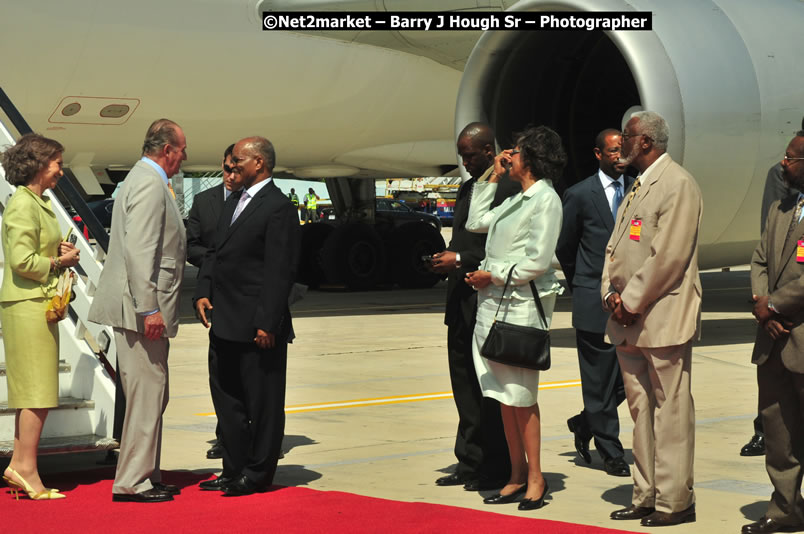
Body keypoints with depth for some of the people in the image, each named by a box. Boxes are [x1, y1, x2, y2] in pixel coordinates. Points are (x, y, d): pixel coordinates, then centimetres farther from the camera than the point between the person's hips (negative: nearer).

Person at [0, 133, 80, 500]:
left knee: (32, 390, 11)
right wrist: (60, 262, -9)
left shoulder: (38, 203, 17)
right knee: (38, 390, -8)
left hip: (37, 305, 10)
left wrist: (59, 252, 8)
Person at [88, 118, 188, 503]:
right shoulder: (149, 183, -14)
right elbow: (139, 250, -23)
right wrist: (149, 309, -25)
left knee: (152, 396, 14)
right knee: (147, 395, -7)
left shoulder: (145, 179, 19)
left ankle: (145, 476, 21)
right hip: (141, 308, -11)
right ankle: (132, 482, -3)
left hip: (145, 308, 11)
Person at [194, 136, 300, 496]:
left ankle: (258, 474, 11)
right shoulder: (232, 205, 16)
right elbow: (216, 254, 21)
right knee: (227, 399, 15)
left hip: (256, 328, -10)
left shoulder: (278, 208, -12)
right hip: (225, 325, 10)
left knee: (262, 403, 2)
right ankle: (235, 470, 26)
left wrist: (267, 324, -20)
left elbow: (280, 272, -17)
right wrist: (203, 292, 5)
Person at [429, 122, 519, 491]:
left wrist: (460, 260, -17)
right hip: (462, 301, 9)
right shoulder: (466, 188, 18)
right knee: (464, 385, 12)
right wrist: (449, 260, 4)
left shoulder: (508, 187, -11)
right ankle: (469, 464, 19)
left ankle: (495, 470, 3)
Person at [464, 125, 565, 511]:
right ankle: (517, 475, 14)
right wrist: (493, 178, 20)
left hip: (521, 304, -8)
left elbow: (537, 261, -15)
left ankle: (535, 478, 3)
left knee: (520, 395, -5)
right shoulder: (516, 199, 17)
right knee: (504, 395, 9)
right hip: (494, 302, 9)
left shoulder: (546, 200, -9)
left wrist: (493, 275, -10)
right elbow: (475, 222, 23)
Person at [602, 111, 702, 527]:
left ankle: (674, 501, 0)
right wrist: (611, 294, 3)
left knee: (670, 410, -5)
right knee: (640, 411, 12)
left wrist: (631, 302, -14)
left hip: (662, 317, -9)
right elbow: (615, 246, 19)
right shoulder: (636, 187, 19)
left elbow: (668, 256, -18)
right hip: (627, 319, 9)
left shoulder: (678, 185, -10)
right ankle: (646, 496, 19)